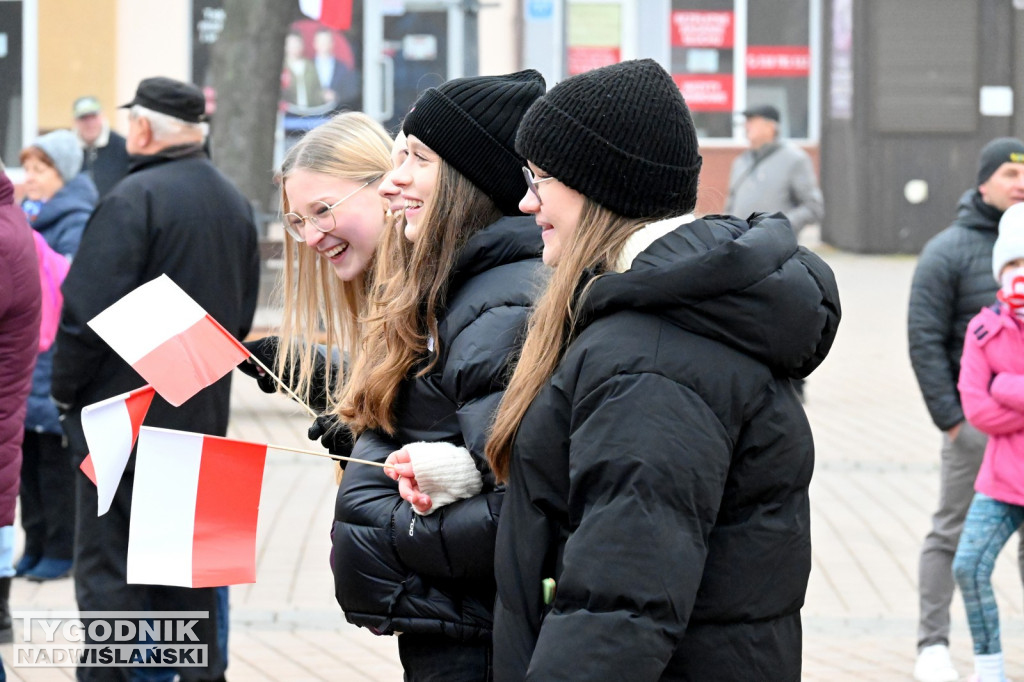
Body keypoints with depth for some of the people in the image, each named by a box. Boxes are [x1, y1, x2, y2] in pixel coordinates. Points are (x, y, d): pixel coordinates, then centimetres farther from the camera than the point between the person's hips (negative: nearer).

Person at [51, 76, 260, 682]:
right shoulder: (236, 204, 11)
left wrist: (66, 388, -6)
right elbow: (243, 313, 19)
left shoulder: (136, 198, -15)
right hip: (204, 417, 8)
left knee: (109, 564, -3)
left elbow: (88, 311, -18)